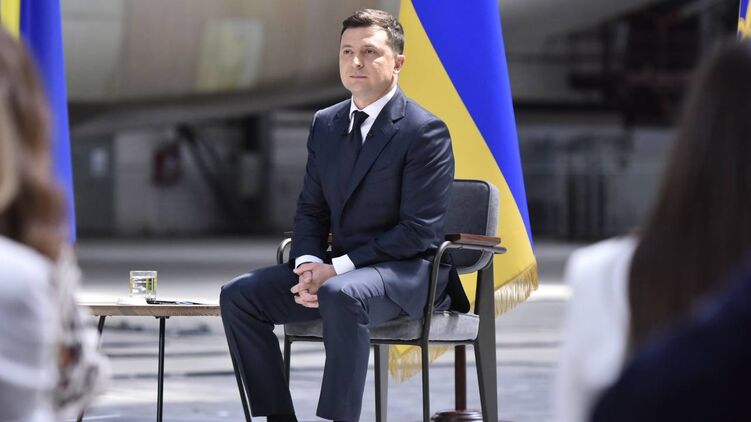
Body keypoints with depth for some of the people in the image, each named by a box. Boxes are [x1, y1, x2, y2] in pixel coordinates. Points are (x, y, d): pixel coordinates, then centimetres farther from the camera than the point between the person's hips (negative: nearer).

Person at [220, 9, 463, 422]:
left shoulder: (425, 131, -11)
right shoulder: (324, 124, 11)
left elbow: (419, 231, -15)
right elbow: (310, 210, 14)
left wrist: (338, 267, -19)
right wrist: (309, 264, -8)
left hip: (406, 272, -7)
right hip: (336, 268, 7)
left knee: (342, 295, -39)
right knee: (239, 295, -10)